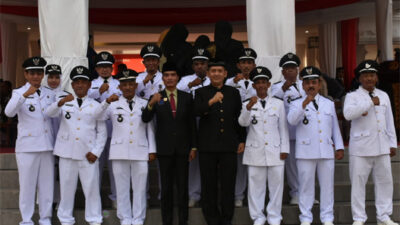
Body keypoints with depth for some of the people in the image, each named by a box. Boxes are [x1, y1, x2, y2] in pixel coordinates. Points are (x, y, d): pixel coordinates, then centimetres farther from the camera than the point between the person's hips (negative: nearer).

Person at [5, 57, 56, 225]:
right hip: (27, 146, -3)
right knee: (27, 184, 2)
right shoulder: (19, 93, -1)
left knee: (47, 183, 7)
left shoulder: (49, 94, 11)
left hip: (47, 145, 4)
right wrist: (25, 95, -34)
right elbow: (9, 112, -21)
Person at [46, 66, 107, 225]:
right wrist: (60, 102, -31)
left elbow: (102, 132, 9)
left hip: (88, 154, 0)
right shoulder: (64, 103, 8)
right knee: (67, 187, 6)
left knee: (92, 187, 0)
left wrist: (96, 152, -3)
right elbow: (49, 113, -11)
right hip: (67, 152, 1)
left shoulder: (96, 106, 8)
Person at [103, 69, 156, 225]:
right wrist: (106, 102, -15)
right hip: (120, 152, 0)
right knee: (122, 188, 4)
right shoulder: (113, 105, 9)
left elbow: (150, 129, 11)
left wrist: (152, 150, 6)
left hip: (140, 152, 0)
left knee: (139, 188, 3)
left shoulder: (145, 105, 12)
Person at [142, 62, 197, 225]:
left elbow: (192, 124, 5)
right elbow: (145, 119, -12)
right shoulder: (157, 98, 0)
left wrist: (193, 147, 1)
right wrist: (151, 104, -31)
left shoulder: (187, 97, 5)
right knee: (166, 187, 7)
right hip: (165, 149, -1)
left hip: (182, 148, 1)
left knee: (183, 186, 7)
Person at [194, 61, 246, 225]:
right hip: (207, 147, -1)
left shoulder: (234, 93, 10)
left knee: (228, 185, 4)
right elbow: (197, 111, -15)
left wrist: (242, 140, 10)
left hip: (229, 146, 1)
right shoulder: (201, 93, 4)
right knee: (209, 185, 6)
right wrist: (211, 101, -31)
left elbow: (239, 118, 13)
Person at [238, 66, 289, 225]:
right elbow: (243, 123, -10)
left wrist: (284, 149, 3)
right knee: (256, 185, 3)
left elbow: (283, 127, 9)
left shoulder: (278, 103, 9)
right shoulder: (247, 104, 7)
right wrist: (249, 107, -27)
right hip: (255, 151, -1)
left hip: (275, 151, 1)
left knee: (276, 184, 3)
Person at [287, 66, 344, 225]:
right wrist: (305, 103, -27)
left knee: (327, 185, 6)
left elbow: (335, 127, 18)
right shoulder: (297, 104, 5)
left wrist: (339, 147, 13)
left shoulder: (329, 104, 16)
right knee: (306, 186, 1)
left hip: (327, 151, 3)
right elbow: (292, 120, -16)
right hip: (306, 152, -3)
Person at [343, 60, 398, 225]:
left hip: (382, 147, 5)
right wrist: (371, 102, -18)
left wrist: (393, 144, 15)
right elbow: (348, 114, -22)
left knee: (385, 181, 8)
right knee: (358, 182, -2)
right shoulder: (353, 96, -1)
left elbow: (389, 121, 17)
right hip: (361, 147, -4)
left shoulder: (384, 96, 14)